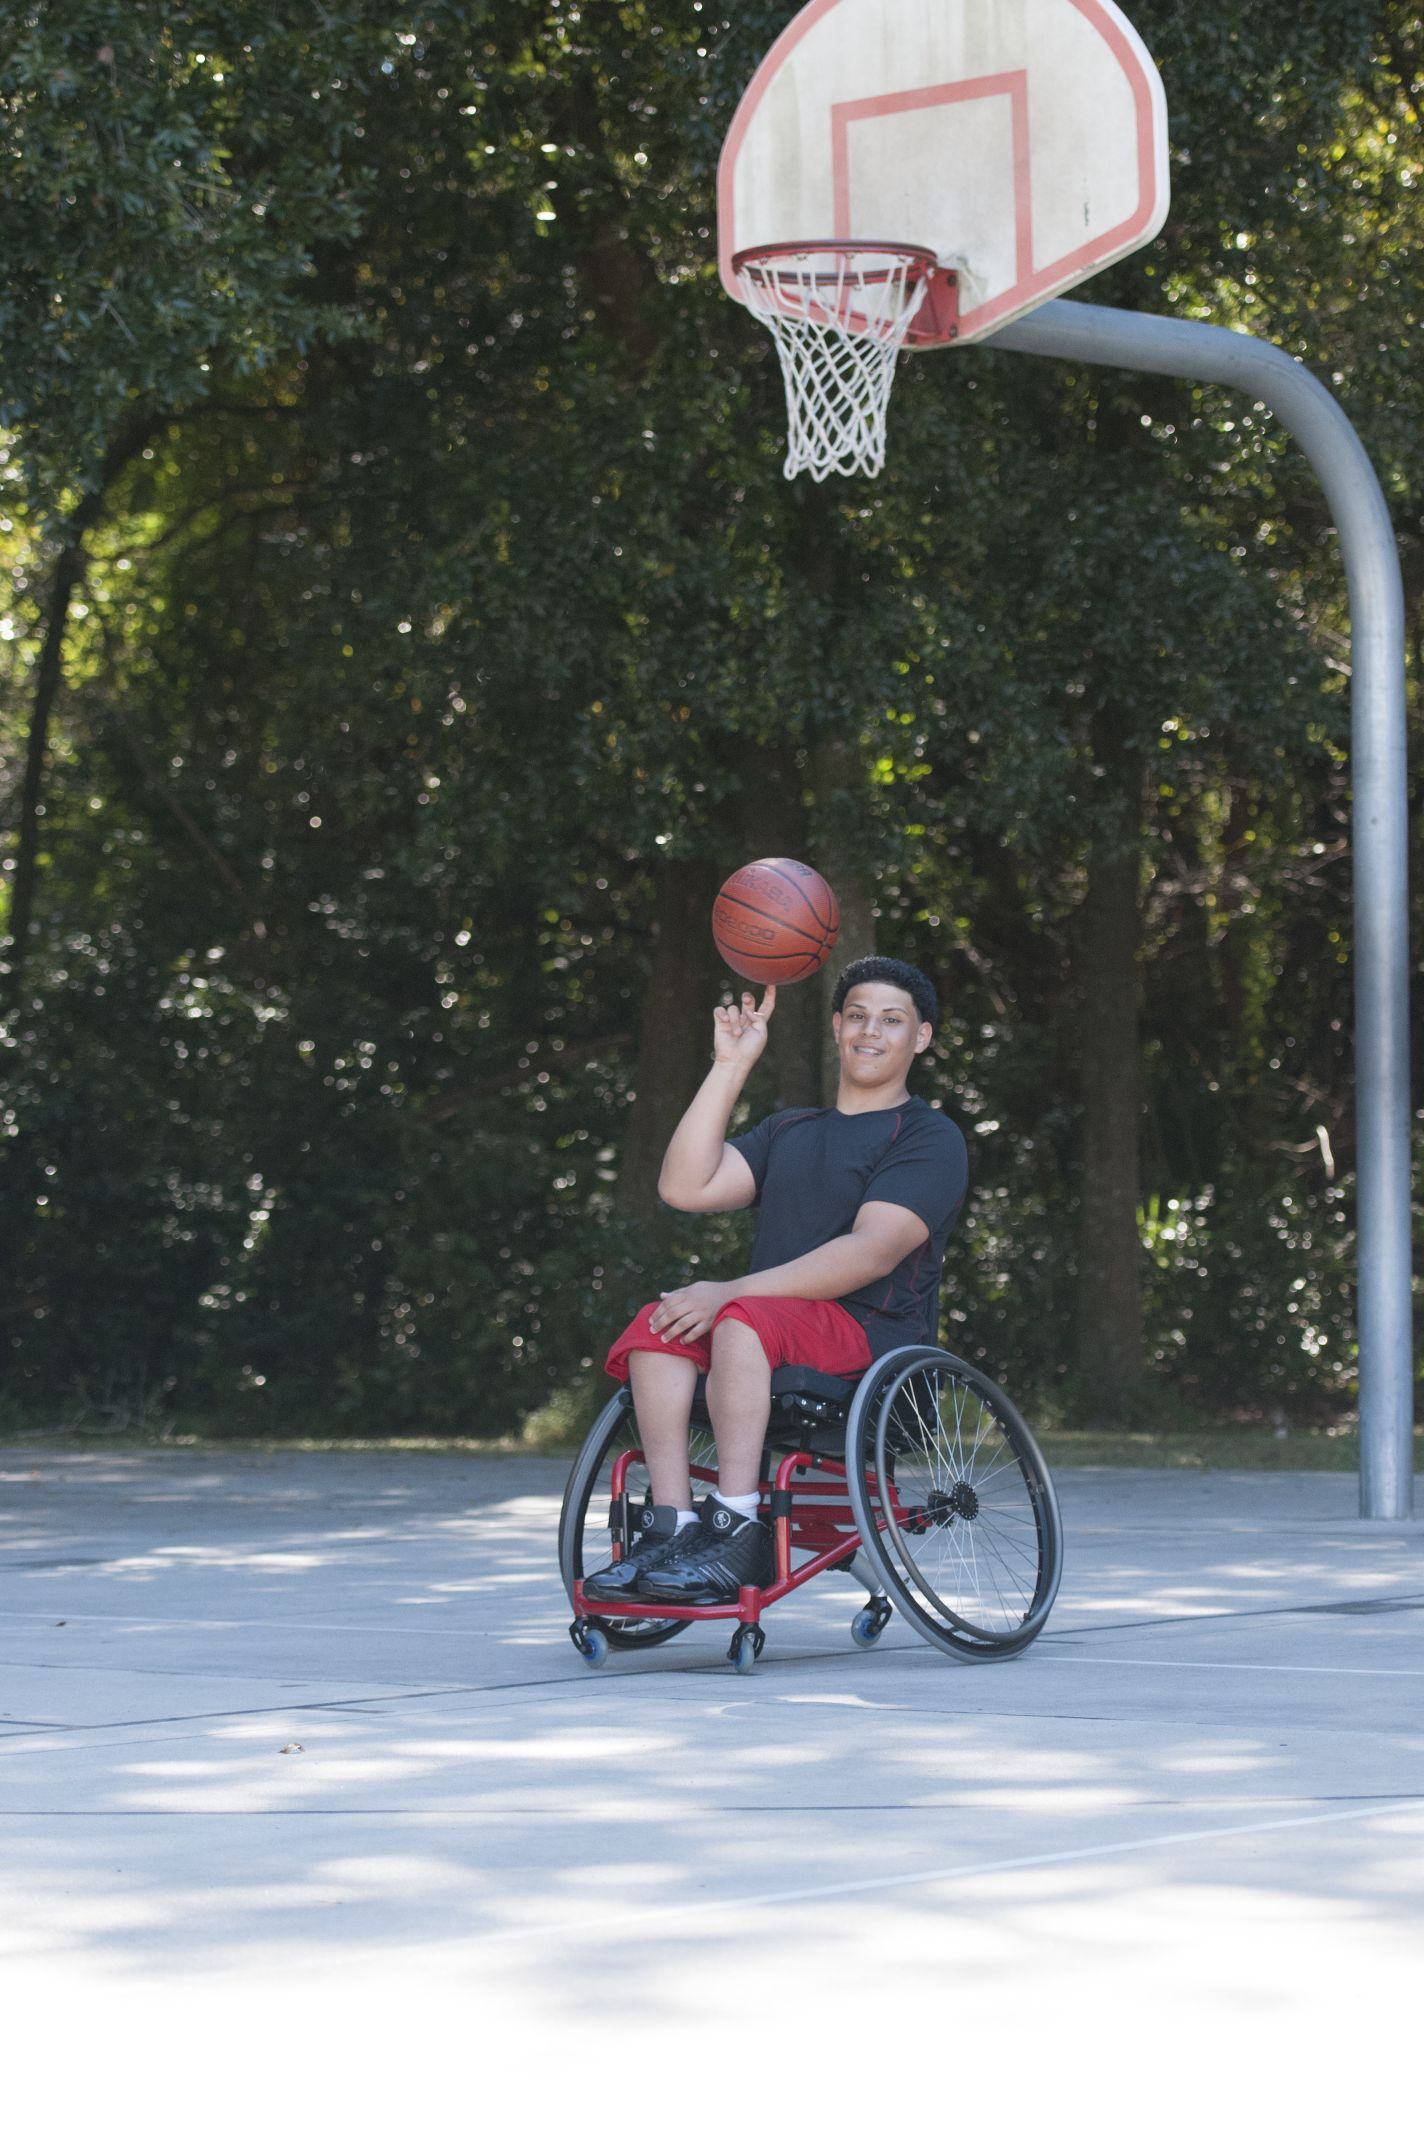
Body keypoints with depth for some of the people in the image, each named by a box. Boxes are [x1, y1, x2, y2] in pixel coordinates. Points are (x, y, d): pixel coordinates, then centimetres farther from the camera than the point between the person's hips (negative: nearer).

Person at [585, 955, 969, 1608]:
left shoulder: (931, 1139, 4)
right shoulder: (788, 1132, 25)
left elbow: (873, 1253, -13)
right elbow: (684, 1187, 10)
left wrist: (732, 1292, -20)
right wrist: (730, 1066, 7)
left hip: (873, 1340, -6)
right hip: (774, 1327, 6)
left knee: (743, 1323, -35)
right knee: (657, 1326, -24)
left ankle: (737, 1535, -40)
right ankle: (670, 1527, -33)